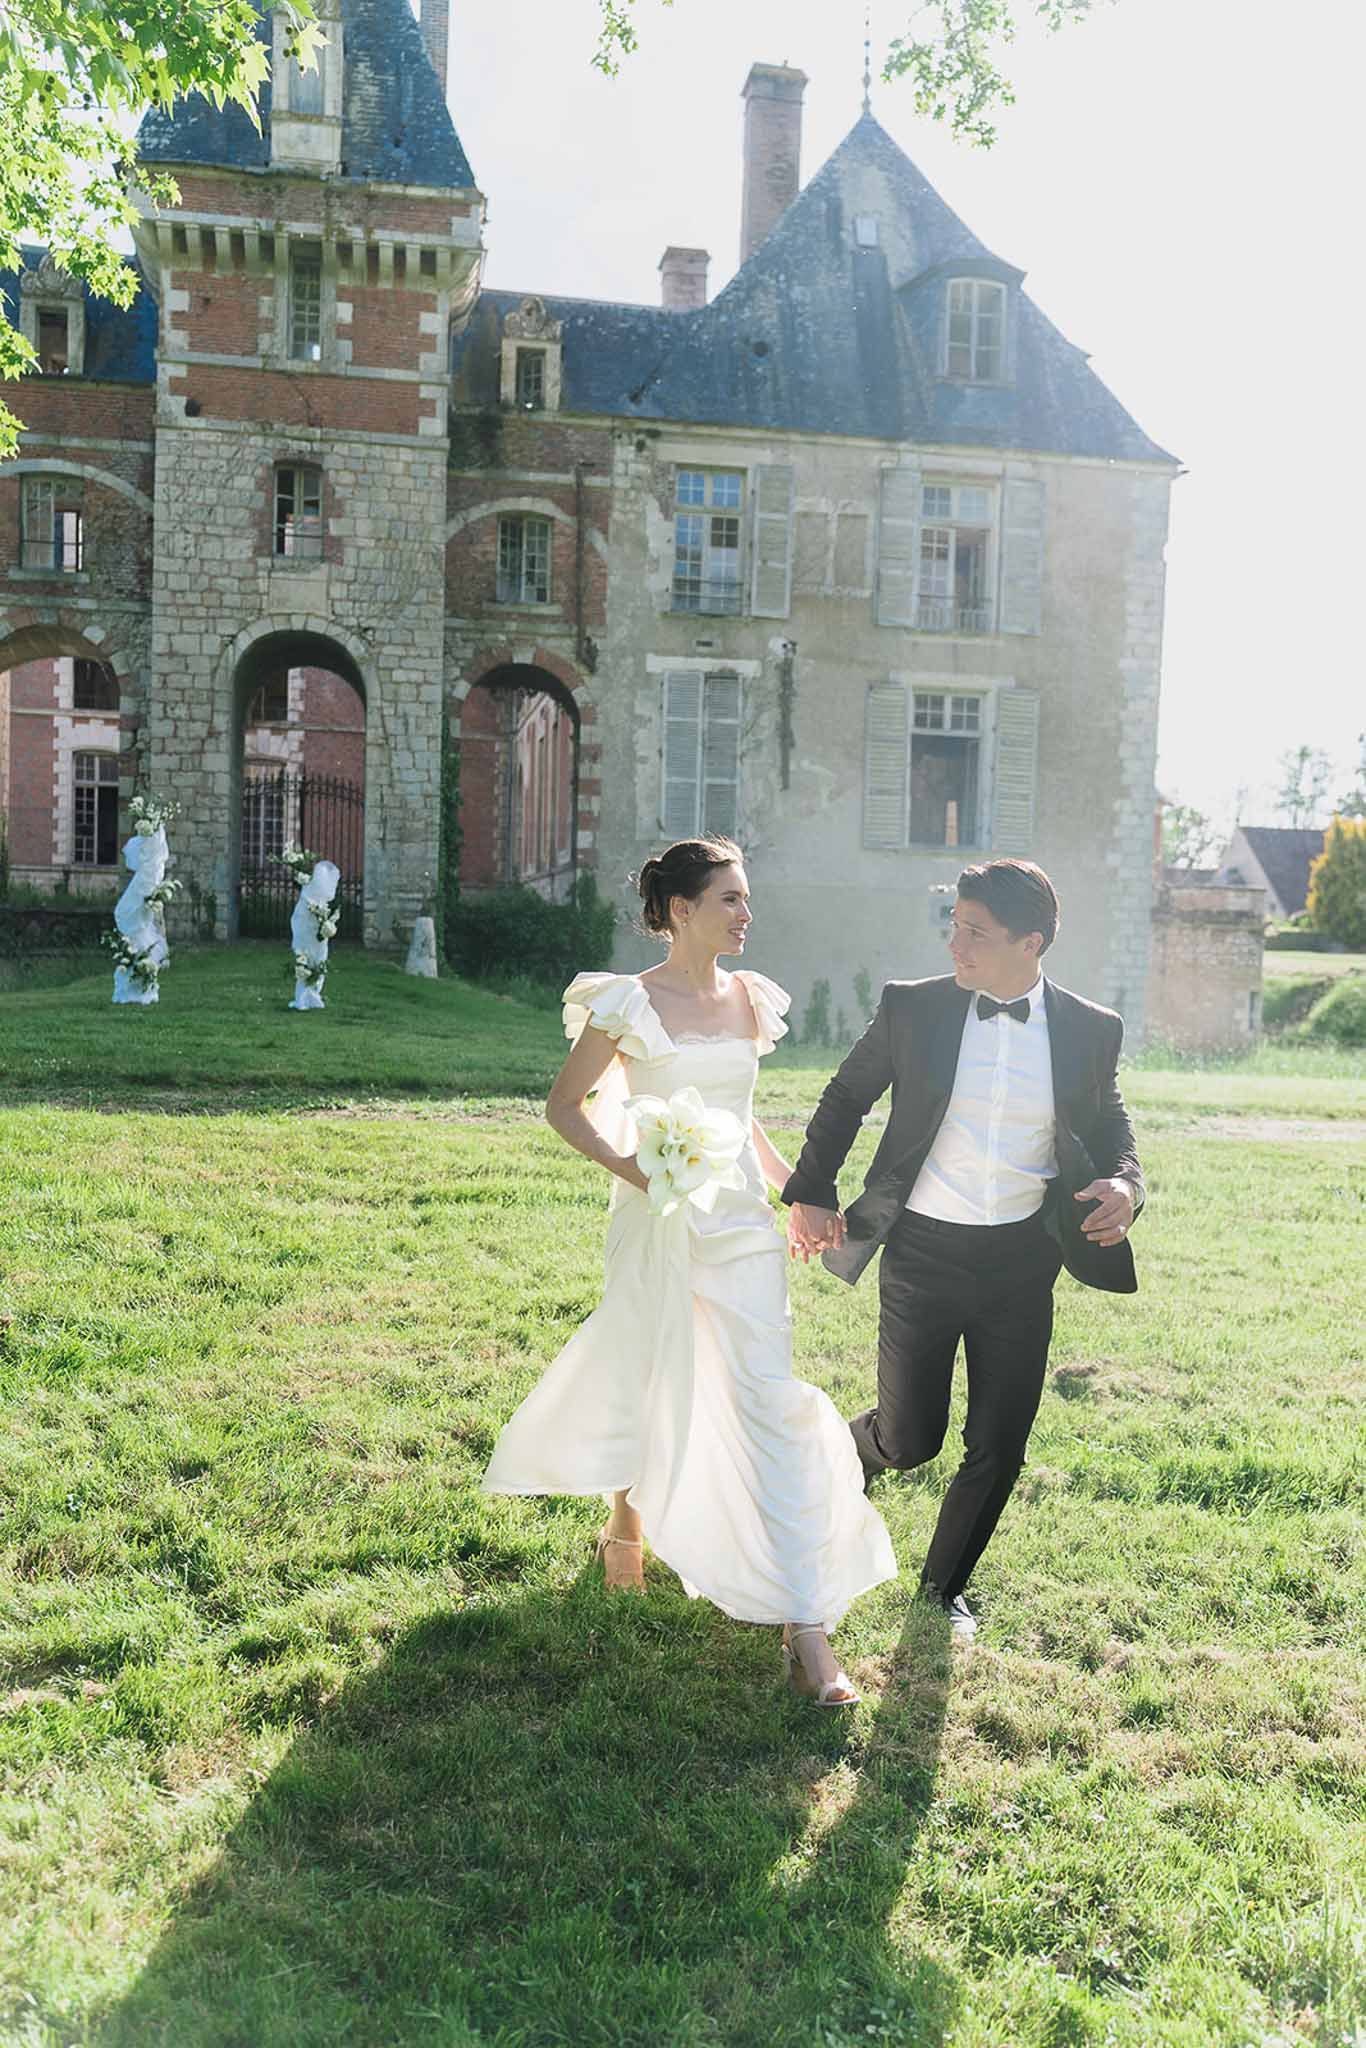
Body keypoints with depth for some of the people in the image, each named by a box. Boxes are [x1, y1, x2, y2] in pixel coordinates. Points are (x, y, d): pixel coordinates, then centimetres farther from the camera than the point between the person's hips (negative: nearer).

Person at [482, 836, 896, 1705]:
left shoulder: (749, 999, 6)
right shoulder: (631, 1003, -9)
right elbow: (565, 1104, -2)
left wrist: (792, 1181, 12)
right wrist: (625, 1165, -17)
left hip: (743, 1219, 4)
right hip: (661, 1219, -3)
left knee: (771, 1399, -3)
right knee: (648, 1385, 14)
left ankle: (805, 1627, 0)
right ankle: (628, 1516, 48)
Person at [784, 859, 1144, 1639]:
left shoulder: (1091, 1030, -2)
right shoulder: (914, 1007, -5)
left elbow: (1113, 1128, 13)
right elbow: (846, 1098, 8)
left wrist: (1125, 1185, -9)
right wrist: (810, 1193, 2)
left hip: (1022, 1262, 2)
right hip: (923, 1252, -1)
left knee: (998, 1449, 9)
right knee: (909, 1440, 4)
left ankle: (946, 1585, 34)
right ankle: (843, 1464, 41)